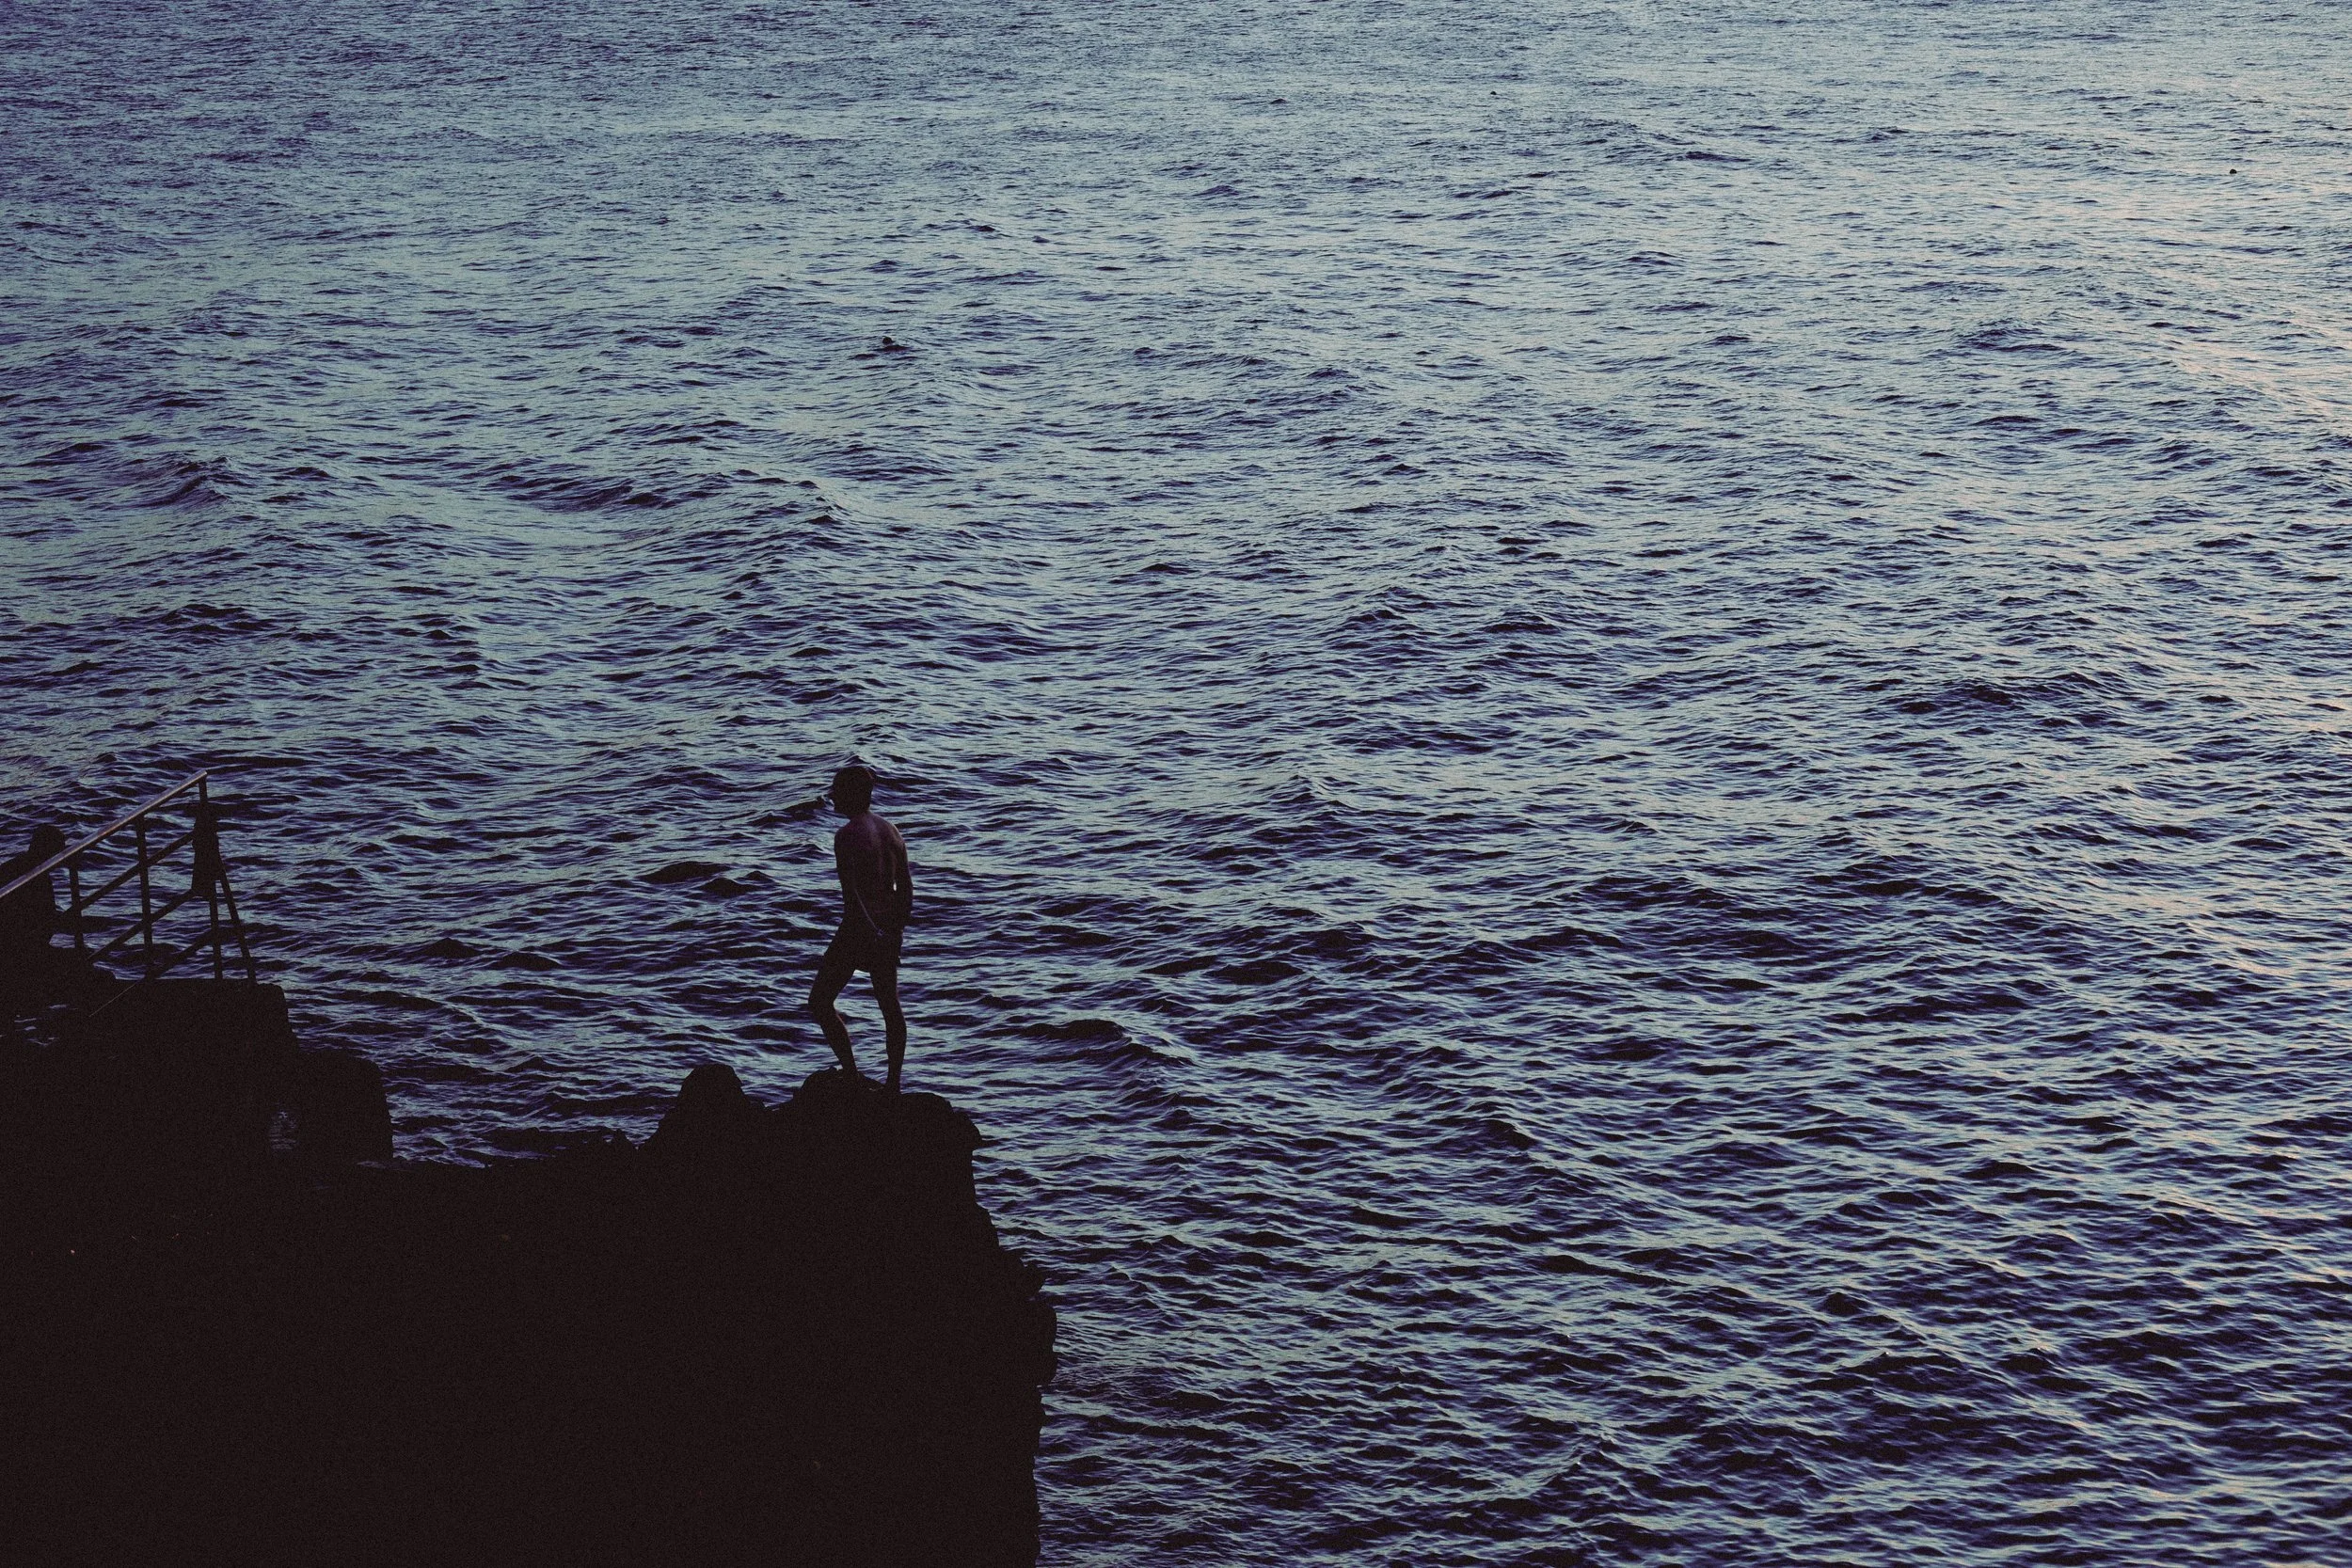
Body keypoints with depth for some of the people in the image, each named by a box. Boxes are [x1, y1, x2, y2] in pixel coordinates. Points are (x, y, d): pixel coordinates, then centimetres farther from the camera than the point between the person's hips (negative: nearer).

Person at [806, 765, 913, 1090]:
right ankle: (893, 1085, 19)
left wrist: (870, 933, -22)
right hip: (888, 929, 8)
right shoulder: (891, 832, 8)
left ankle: (851, 1073, -1)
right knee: (890, 1006, 14)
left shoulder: (847, 836, -15)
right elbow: (906, 887, 12)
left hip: (858, 930, -8)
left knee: (820, 1001, 4)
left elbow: (851, 893, -22)